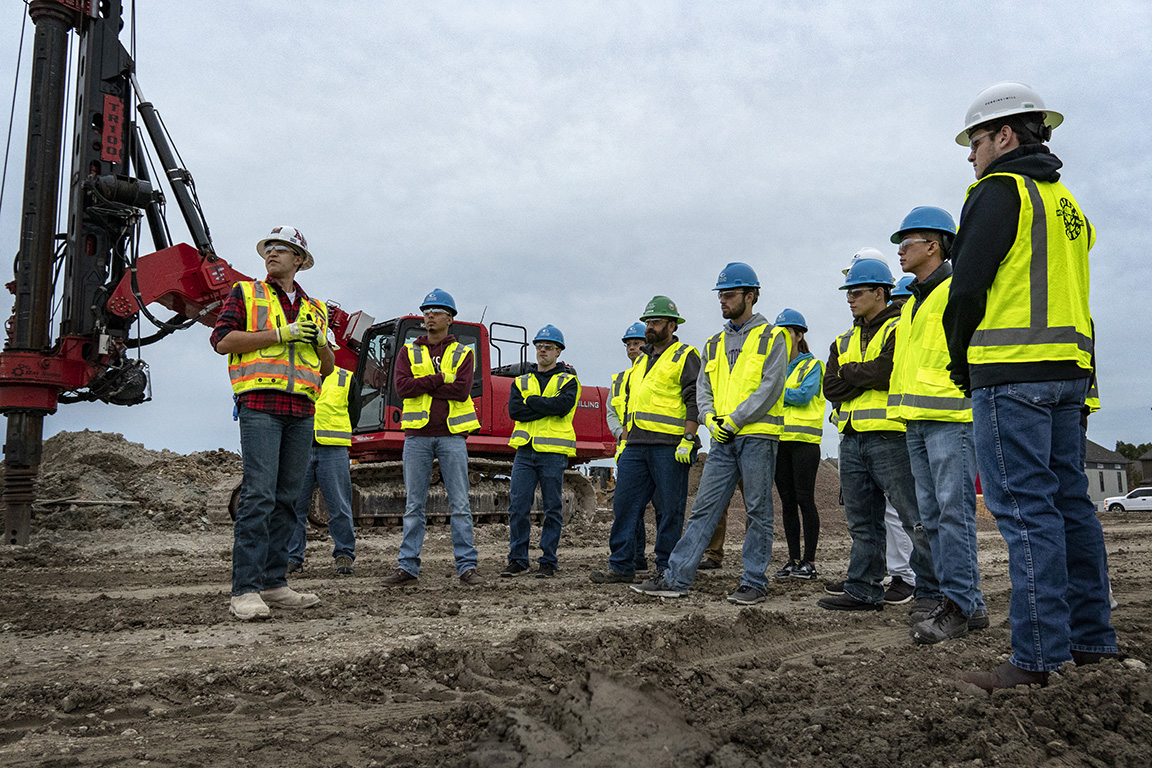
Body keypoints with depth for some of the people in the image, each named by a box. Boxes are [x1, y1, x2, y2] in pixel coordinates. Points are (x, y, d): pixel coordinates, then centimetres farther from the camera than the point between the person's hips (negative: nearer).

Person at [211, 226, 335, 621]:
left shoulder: (314, 309, 22)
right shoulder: (245, 293, 12)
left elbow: (328, 367, 23)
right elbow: (222, 340, -2)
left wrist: (321, 342, 1)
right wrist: (282, 334, -8)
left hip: (301, 412, 5)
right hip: (260, 404, -5)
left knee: (286, 498, 5)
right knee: (258, 495, -14)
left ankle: (274, 582, 10)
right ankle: (245, 590, -12)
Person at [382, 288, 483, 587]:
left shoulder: (462, 353, 8)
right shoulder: (408, 352, 12)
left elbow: (462, 391, -9)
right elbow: (402, 386, -5)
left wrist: (422, 386, -7)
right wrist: (440, 378, -10)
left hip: (451, 434, -1)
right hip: (417, 435, 2)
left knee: (460, 504, -2)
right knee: (414, 505, 5)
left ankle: (467, 566, 2)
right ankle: (408, 567, 10)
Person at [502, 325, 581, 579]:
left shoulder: (568, 380, 7)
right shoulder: (521, 382, 16)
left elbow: (563, 405, -14)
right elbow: (514, 410, -2)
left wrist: (531, 401, -6)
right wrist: (547, 408, -10)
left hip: (553, 453, -3)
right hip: (525, 451, 3)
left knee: (553, 509, 2)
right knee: (518, 507, -1)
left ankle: (548, 562, 10)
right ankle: (518, 560, 9)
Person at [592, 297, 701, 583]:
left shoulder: (685, 356, 0)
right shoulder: (641, 361, 23)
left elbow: (694, 400, -9)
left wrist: (688, 440, -18)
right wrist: (624, 443, 20)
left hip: (669, 446, -7)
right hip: (637, 445, 7)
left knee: (669, 510, 0)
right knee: (624, 503, 3)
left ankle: (667, 569, 8)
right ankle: (621, 566, 9)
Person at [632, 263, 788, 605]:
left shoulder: (772, 337, 0)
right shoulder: (715, 343, 18)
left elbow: (770, 388, -10)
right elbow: (703, 389, 14)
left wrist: (734, 419, -14)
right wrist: (711, 420, -5)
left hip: (757, 435, -5)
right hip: (722, 441, 5)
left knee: (758, 512, 2)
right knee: (703, 508, 3)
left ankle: (754, 582, 10)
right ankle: (675, 578, 3)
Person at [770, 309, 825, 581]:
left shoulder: (812, 365, 1)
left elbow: (804, 394, -14)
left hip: (804, 439, -6)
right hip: (779, 439, 6)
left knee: (805, 499, -6)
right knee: (787, 501, 6)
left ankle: (809, 561, 0)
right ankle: (793, 559, 12)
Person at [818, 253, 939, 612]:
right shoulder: (844, 340, 19)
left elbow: (888, 371, -20)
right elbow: (830, 388, 7)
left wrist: (849, 371, -5)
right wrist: (868, 376, -7)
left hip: (890, 437, -7)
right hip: (852, 440, 7)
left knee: (915, 518, -5)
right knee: (863, 523, 12)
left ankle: (934, 592, 2)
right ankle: (863, 589, 19)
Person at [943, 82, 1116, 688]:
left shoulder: (1000, 191, -5)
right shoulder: (1066, 203, 23)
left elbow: (968, 285, -10)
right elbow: (1056, 290, 21)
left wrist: (960, 362, 2)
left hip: (1011, 371, -9)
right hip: (1069, 369, 9)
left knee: (1025, 507, -9)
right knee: (1069, 503, 11)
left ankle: (1037, 655, -7)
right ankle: (1091, 639, 18)